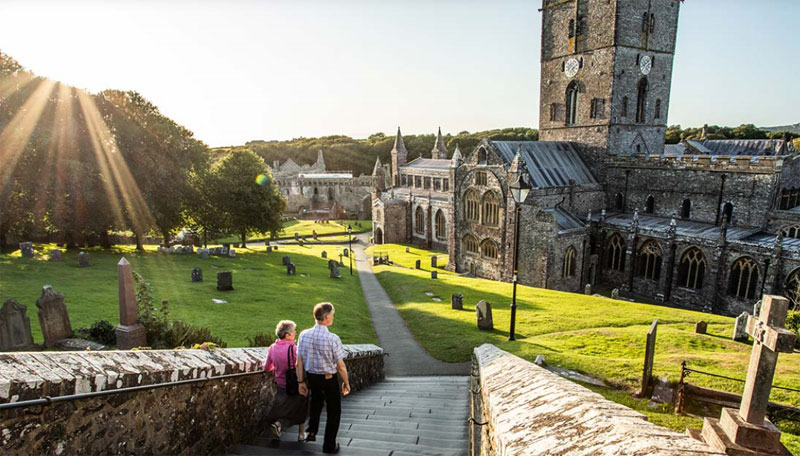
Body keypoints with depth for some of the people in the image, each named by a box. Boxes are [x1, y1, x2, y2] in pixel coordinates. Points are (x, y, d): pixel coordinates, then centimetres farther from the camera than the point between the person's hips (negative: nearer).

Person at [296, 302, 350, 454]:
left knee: (316, 401, 35)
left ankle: (312, 432, 37)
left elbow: (299, 362, -4)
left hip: (311, 377, 4)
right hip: (329, 379, -4)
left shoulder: (304, 335, -12)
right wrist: (346, 383, -1)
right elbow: (340, 365, -16)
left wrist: (301, 381, 8)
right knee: (334, 411, 18)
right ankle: (329, 446, 29)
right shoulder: (333, 338, -24)